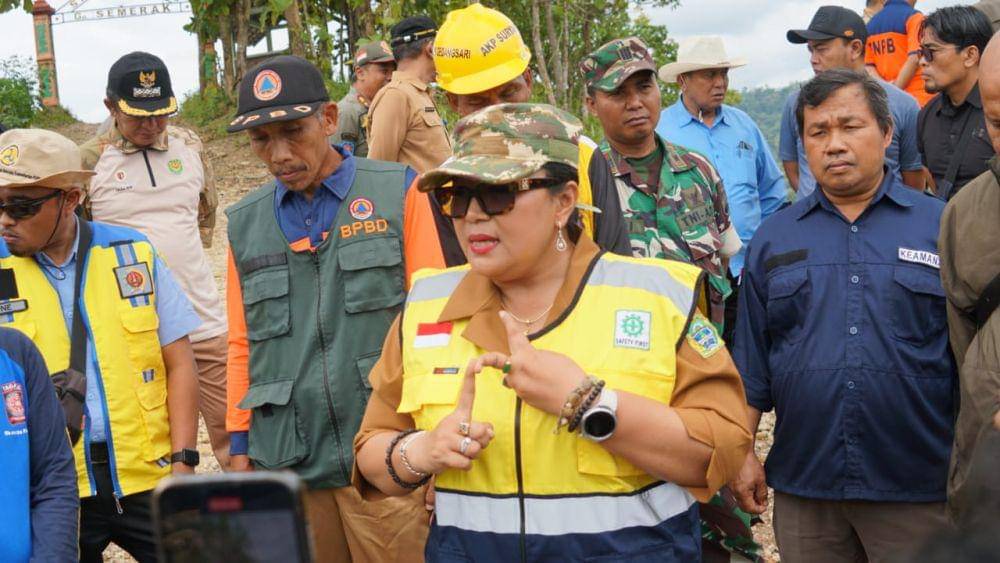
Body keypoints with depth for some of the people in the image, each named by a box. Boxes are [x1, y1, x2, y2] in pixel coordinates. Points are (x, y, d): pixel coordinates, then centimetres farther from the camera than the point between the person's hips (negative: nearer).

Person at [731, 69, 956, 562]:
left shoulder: (942, 227, 1)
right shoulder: (773, 238, 8)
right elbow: (751, 360, 10)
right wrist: (742, 453, 6)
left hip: (916, 490, -2)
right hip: (803, 488, 2)